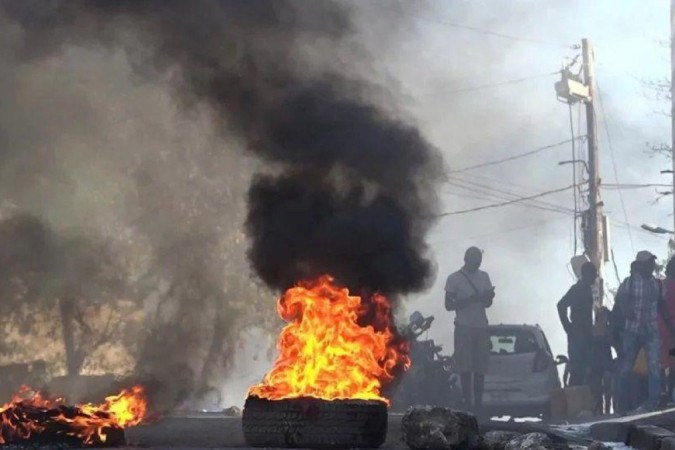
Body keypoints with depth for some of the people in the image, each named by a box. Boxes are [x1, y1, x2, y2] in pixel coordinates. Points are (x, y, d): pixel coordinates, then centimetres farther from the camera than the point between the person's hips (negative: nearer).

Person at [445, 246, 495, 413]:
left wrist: (488, 297, -9)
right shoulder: (454, 279, 0)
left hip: (481, 326, 4)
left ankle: (478, 401, -1)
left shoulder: (483, 277, 13)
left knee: (480, 367, -2)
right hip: (464, 327, -4)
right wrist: (469, 300, -18)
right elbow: (449, 305, -3)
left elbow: (488, 303, 16)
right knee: (466, 366, -8)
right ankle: (467, 400, -7)